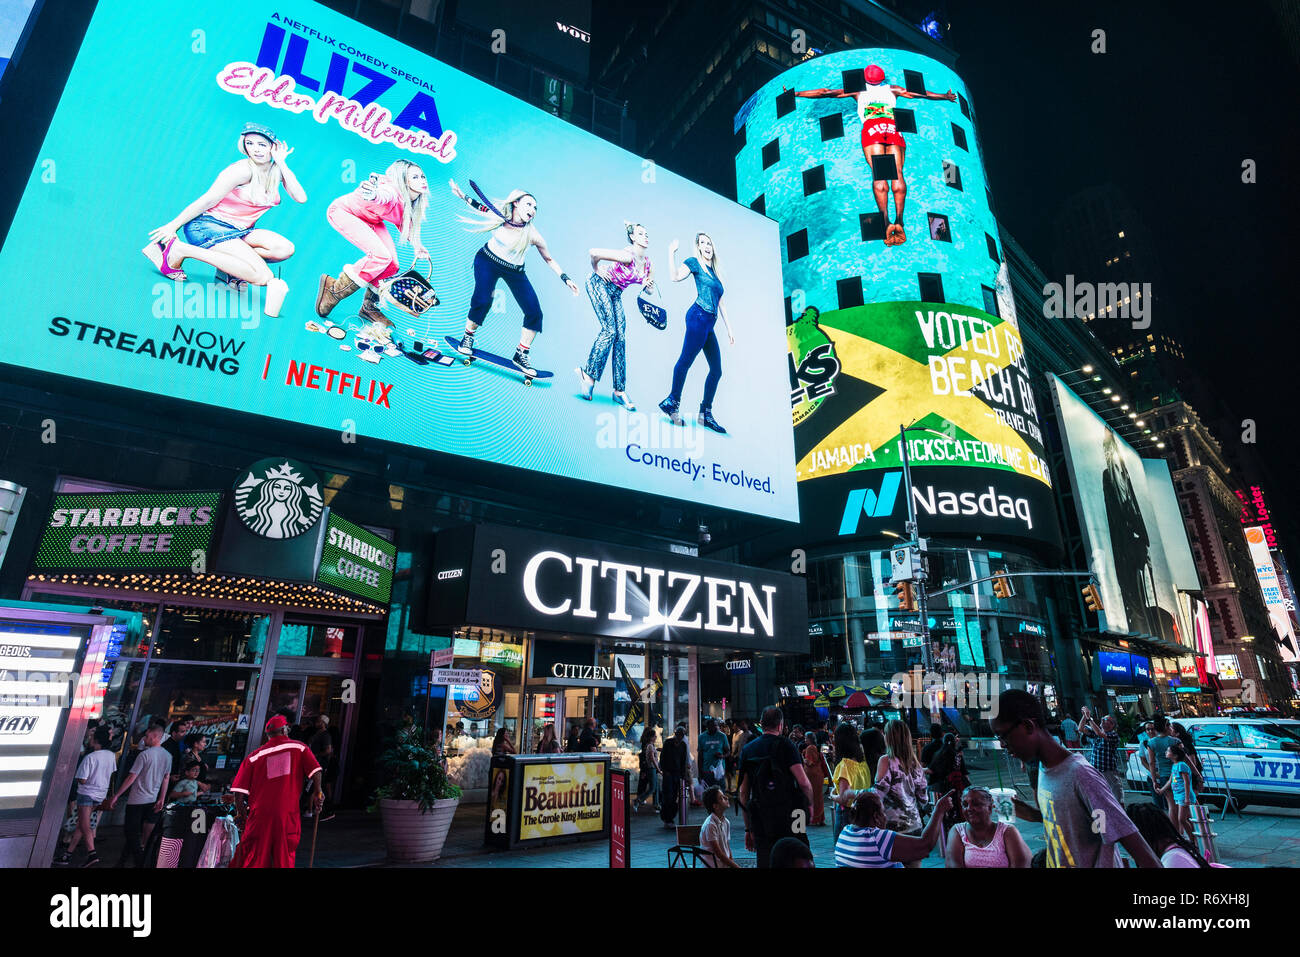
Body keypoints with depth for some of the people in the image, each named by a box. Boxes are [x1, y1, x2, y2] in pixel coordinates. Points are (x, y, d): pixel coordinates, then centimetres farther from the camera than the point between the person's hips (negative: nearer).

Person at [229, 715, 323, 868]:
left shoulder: (254, 756, 8)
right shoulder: (299, 747, 5)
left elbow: (238, 789, 5)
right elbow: (315, 771, -5)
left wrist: (240, 813, 18)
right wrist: (317, 793, 6)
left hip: (260, 814, 1)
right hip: (288, 814, -1)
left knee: (251, 859, 11)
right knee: (285, 859, 11)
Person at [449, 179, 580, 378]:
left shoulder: (532, 235, -21)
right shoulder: (500, 216, -17)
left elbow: (549, 260, -7)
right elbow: (484, 208, 7)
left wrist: (566, 279, -12)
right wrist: (463, 196, 1)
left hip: (514, 271, 1)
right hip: (488, 261, 0)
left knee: (534, 312, -12)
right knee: (482, 300, -25)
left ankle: (521, 355, 3)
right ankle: (468, 336, 1)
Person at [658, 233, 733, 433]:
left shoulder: (714, 273, 27)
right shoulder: (695, 262, 7)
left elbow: (720, 303, 27)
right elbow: (675, 276, -11)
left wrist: (729, 328, 25)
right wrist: (671, 251, -10)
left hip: (708, 323, 8)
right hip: (698, 316, -8)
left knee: (716, 370, 4)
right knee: (686, 360, -13)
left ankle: (705, 413, 8)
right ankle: (673, 402, -5)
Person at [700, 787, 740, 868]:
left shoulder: (726, 822, 6)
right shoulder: (710, 825, -18)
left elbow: (728, 848, 11)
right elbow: (719, 854, -16)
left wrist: (732, 865, -1)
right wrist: (736, 866, -14)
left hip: (726, 863, 7)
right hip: (714, 865, -7)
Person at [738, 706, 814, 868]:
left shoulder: (747, 749, 7)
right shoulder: (785, 745, -5)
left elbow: (743, 793, 9)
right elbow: (804, 782, -12)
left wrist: (748, 828, 15)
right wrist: (810, 803, 8)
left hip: (759, 818, 4)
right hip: (787, 816, -4)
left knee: (764, 861, 10)